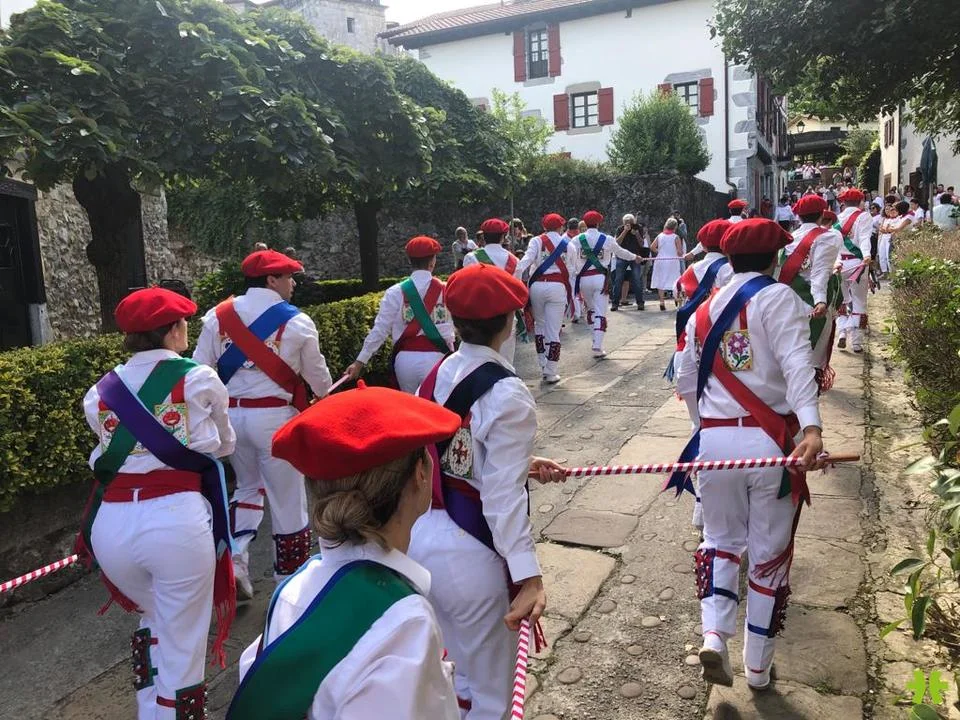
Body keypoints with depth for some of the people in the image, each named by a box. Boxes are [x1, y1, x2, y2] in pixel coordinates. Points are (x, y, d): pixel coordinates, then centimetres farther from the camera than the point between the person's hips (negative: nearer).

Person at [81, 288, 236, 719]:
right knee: (181, 646, 11)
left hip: (111, 523, 5)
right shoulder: (199, 379, 1)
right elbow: (225, 446, 14)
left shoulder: (100, 393, 10)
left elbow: (106, 453, 13)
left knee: (153, 616, 31)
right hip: (176, 520, -5)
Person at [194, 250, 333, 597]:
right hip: (274, 416, -4)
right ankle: (289, 575, 23)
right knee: (286, 497, 10)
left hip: (230, 413, 5)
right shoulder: (296, 321, -6)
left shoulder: (218, 316, 3)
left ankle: (234, 563, 11)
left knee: (248, 487, 25)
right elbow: (316, 373, 5)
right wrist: (325, 393, 26)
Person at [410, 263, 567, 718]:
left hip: (421, 540, 8)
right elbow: (503, 498, -23)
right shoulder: (507, 394, -20)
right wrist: (528, 576, -23)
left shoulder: (437, 375, 2)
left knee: (465, 677, 30)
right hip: (469, 553, -7)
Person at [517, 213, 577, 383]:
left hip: (537, 285, 0)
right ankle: (551, 373, 4)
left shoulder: (537, 241, 4)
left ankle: (543, 365, 21)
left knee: (539, 324, 21)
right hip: (558, 287, 0)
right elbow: (573, 271, 13)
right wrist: (571, 296, 21)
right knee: (553, 331, 2)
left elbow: (526, 261, -12)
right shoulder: (568, 245, 11)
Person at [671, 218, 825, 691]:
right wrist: (811, 428, -29)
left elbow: (686, 382, 15)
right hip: (770, 442, -3)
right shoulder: (777, 298, -4)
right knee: (769, 554, 12)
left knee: (721, 540, 22)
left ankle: (714, 634, 3)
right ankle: (758, 669, 24)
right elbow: (797, 365, -19)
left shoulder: (704, 310, 12)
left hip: (715, 441, 3)